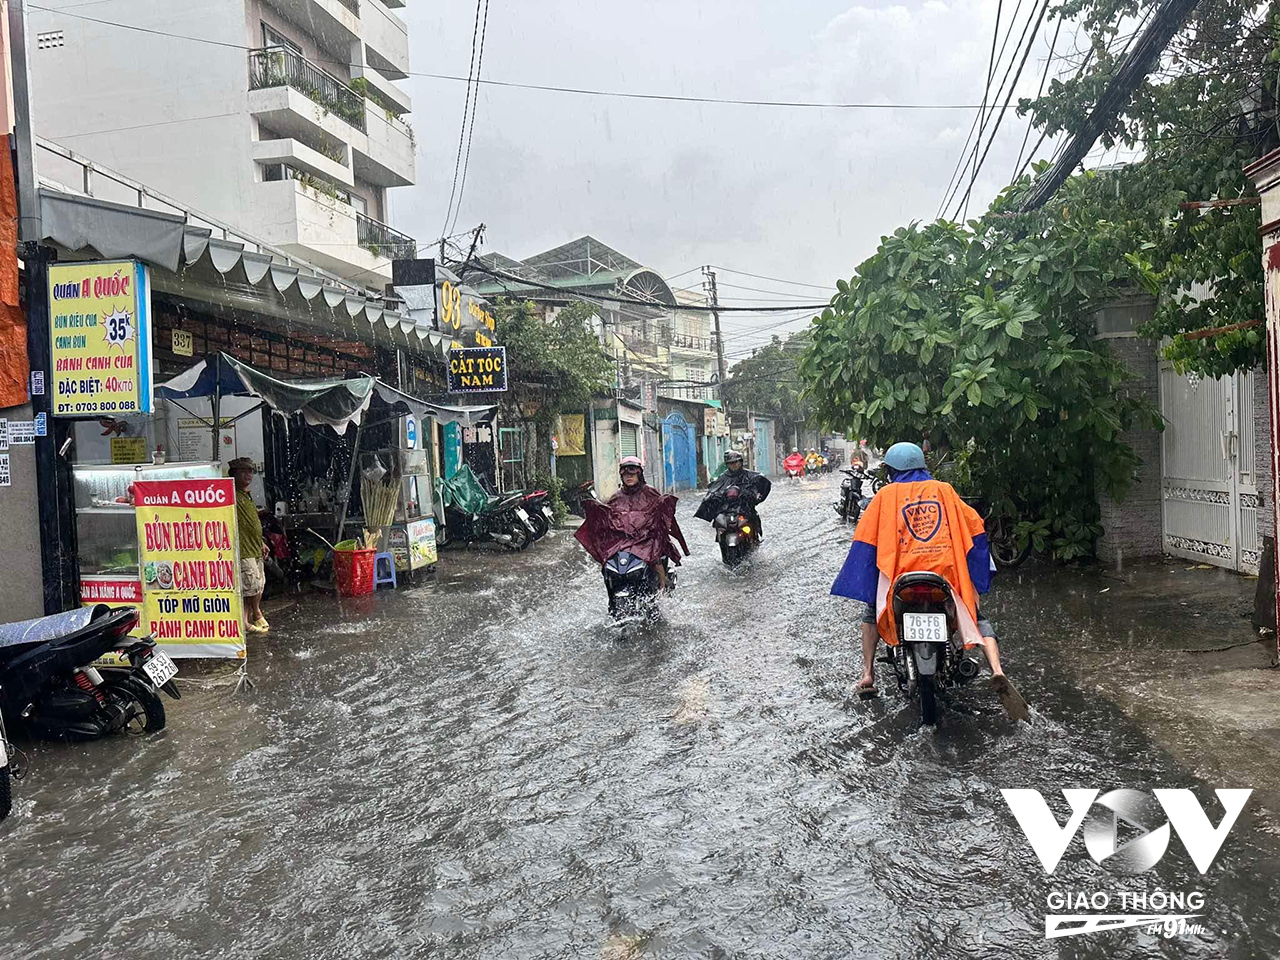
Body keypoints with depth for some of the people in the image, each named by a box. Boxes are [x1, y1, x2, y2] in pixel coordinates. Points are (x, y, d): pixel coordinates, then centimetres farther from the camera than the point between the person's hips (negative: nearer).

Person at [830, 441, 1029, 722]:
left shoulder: (885, 495, 8)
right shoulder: (944, 490, 13)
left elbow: (866, 541, 4)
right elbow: (974, 528, 11)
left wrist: (864, 586, 13)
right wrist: (978, 577, 22)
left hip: (901, 575, -1)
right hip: (947, 571, 1)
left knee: (873, 612, 25)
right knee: (978, 619, 18)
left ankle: (867, 675, 15)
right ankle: (997, 673, -8)